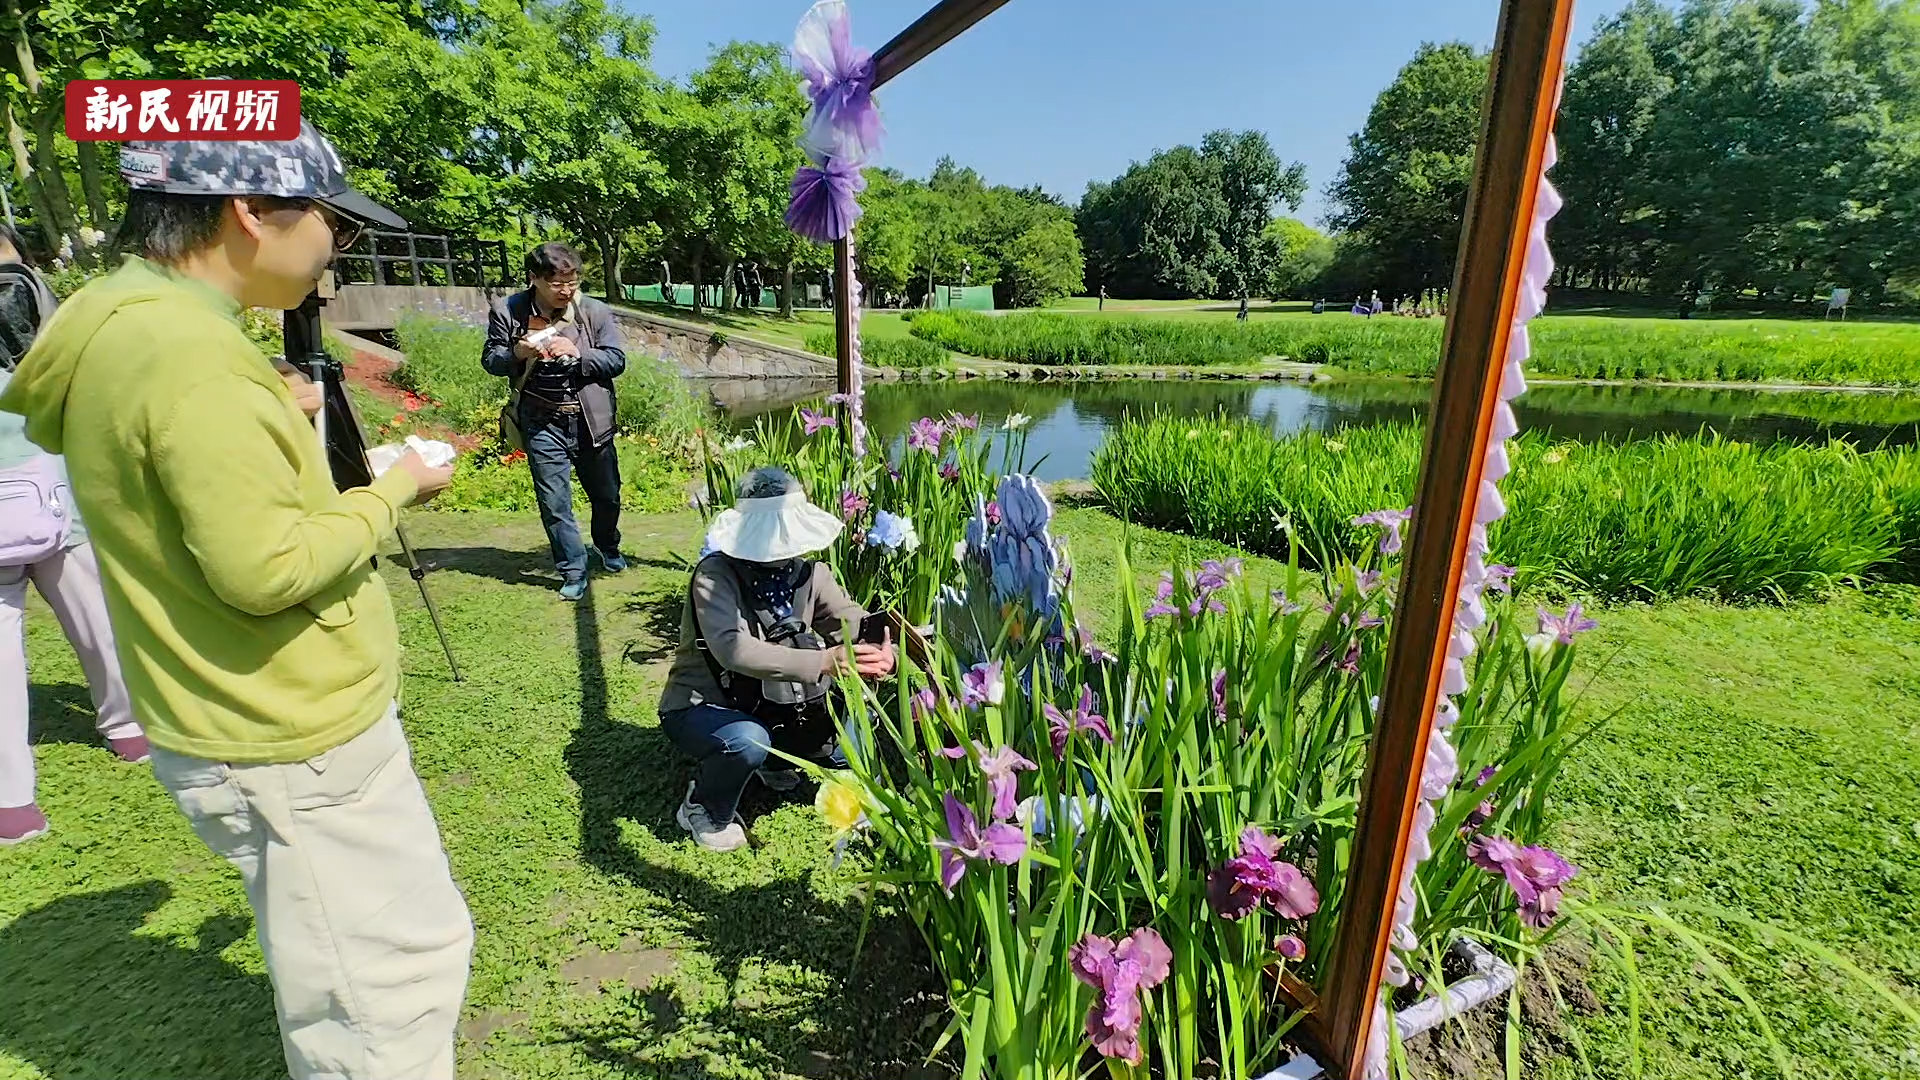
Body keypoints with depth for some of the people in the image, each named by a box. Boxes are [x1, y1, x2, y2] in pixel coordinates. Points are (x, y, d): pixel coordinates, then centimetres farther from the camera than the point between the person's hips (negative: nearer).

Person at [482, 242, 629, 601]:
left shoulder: (595, 311, -7)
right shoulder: (507, 312, -5)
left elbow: (616, 359, -6)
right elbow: (490, 360, 4)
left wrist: (578, 354, -24)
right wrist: (517, 353, -18)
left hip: (591, 419, 1)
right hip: (542, 422, 0)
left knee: (606, 494, 16)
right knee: (554, 502, 1)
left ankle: (608, 548, 43)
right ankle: (573, 572, 14)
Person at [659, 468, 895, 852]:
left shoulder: (808, 573, -8)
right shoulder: (715, 575, -25)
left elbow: (857, 623, -15)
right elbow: (733, 648, -42)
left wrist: (883, 653, -40)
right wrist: (824, 662, -53)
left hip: (768, 706, 6)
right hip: (700, 708, -5)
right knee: (748, 741, -38)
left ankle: (775, 761, 23)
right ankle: (705, 810, -4)